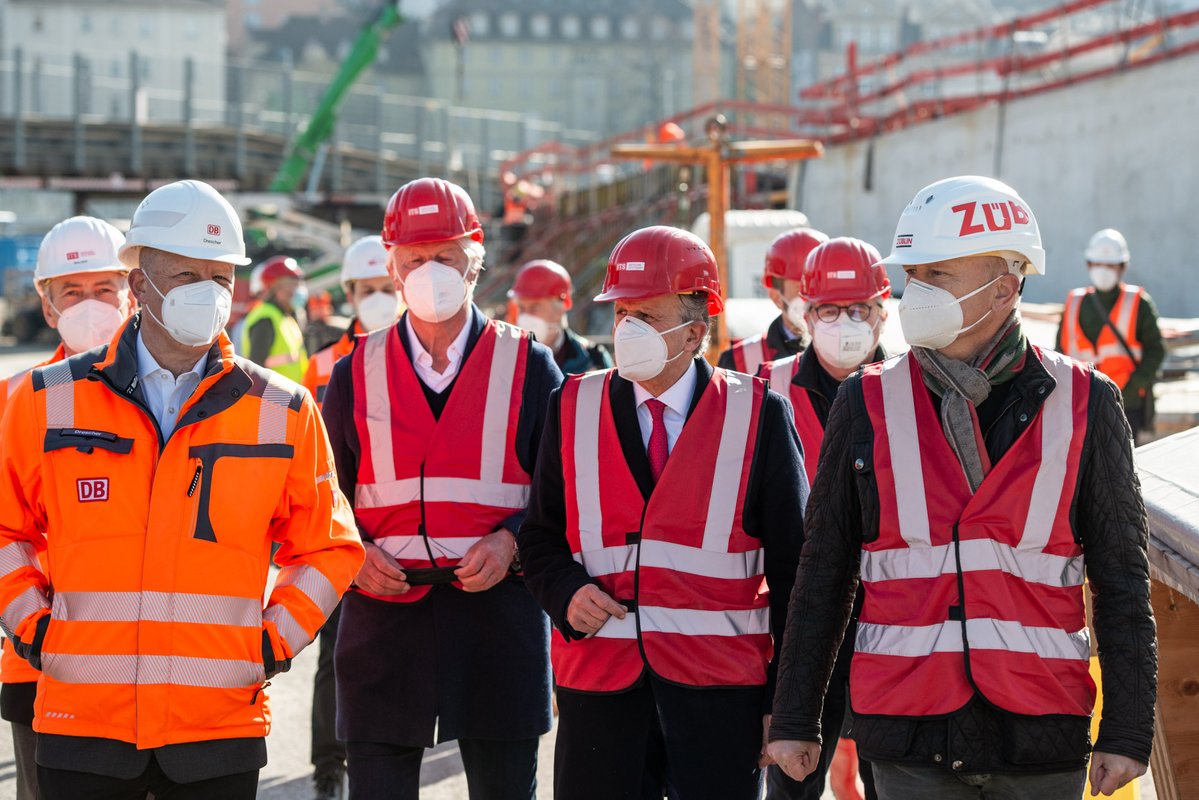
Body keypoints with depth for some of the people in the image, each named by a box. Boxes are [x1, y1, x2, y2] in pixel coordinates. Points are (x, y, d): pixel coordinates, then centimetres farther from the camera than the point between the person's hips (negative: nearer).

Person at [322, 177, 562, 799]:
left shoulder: (528, 366, 5)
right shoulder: (356, 374, 10)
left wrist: (510, 542, -13)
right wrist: (354, 555, -6)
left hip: (498, 613, -1)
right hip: (383, 618, 1)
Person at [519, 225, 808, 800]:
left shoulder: (758, 416, 1)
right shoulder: (574, 409, 8)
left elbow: (791, 569, 2)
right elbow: (542, 536, 15)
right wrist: (567, 593, -7)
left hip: (720, 692, -2)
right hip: (600, 686, 2)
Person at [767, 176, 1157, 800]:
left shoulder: (1084, 404, 2)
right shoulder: (868, 403, 4)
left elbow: (1121, 579, 4)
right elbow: (823, 574, 9)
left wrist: (1126, 731, -1)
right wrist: (794, 719, 8)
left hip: (1041, 726, 0)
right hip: (910, 728, 1)